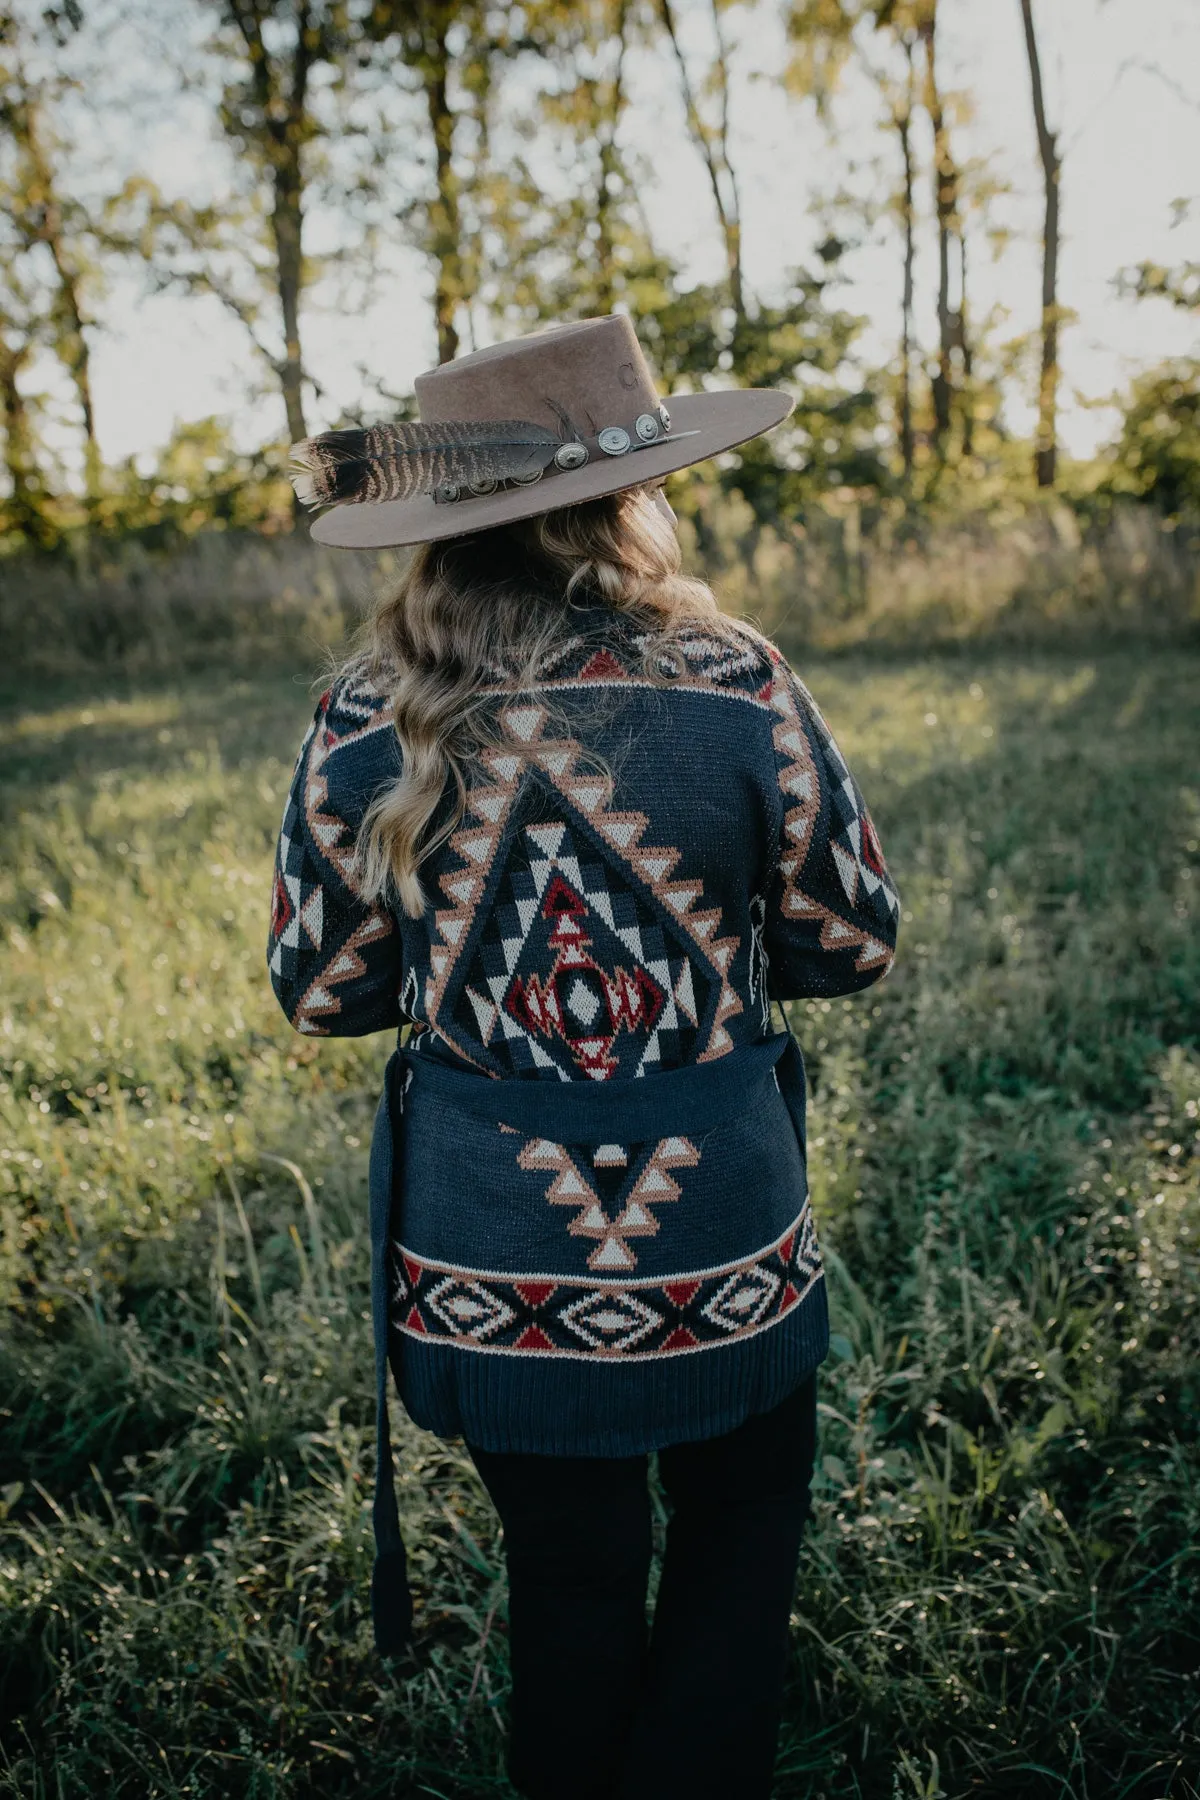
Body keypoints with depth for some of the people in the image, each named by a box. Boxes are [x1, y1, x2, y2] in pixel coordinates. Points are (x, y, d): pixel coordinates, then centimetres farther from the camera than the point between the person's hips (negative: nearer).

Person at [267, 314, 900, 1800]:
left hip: (485, 1267, 2)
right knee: (740, 1534, 26)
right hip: (720, 1255, -1)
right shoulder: (740, 690, -15)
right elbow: (855, 943, -4)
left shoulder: (362, 726, -11)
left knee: (571, 1580, 24)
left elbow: (319, 994, -1)